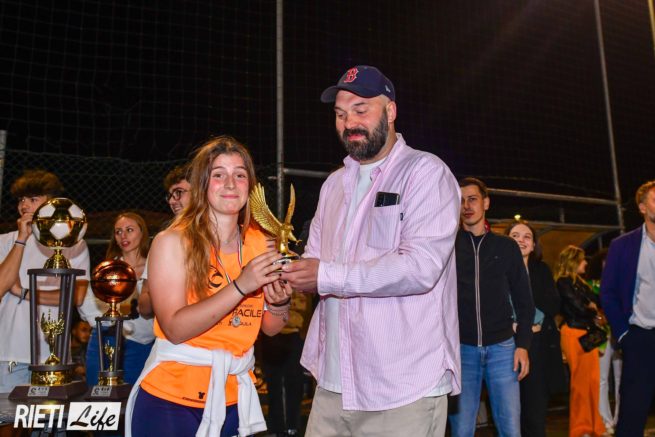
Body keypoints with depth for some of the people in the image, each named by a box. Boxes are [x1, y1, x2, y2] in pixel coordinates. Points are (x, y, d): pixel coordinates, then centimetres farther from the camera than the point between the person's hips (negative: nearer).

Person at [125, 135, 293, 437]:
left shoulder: (259, 243, 0)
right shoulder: (172, 242, -12)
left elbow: (270, 328, 6)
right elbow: (175, 328, -20)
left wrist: (280, 302, -15)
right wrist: (240, 286, -27)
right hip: (171, 399, -4)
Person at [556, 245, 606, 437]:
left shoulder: (580, 282, 19)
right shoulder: (564, 282, -9)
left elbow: (594, 301, 12)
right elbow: (579, 308, -15)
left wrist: (594, 312, -9)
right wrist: (594, 312, 4)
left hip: (587, 333, 8)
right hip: (575, 334, -8)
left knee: (593, 382, 8)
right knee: (581, 383, -4)